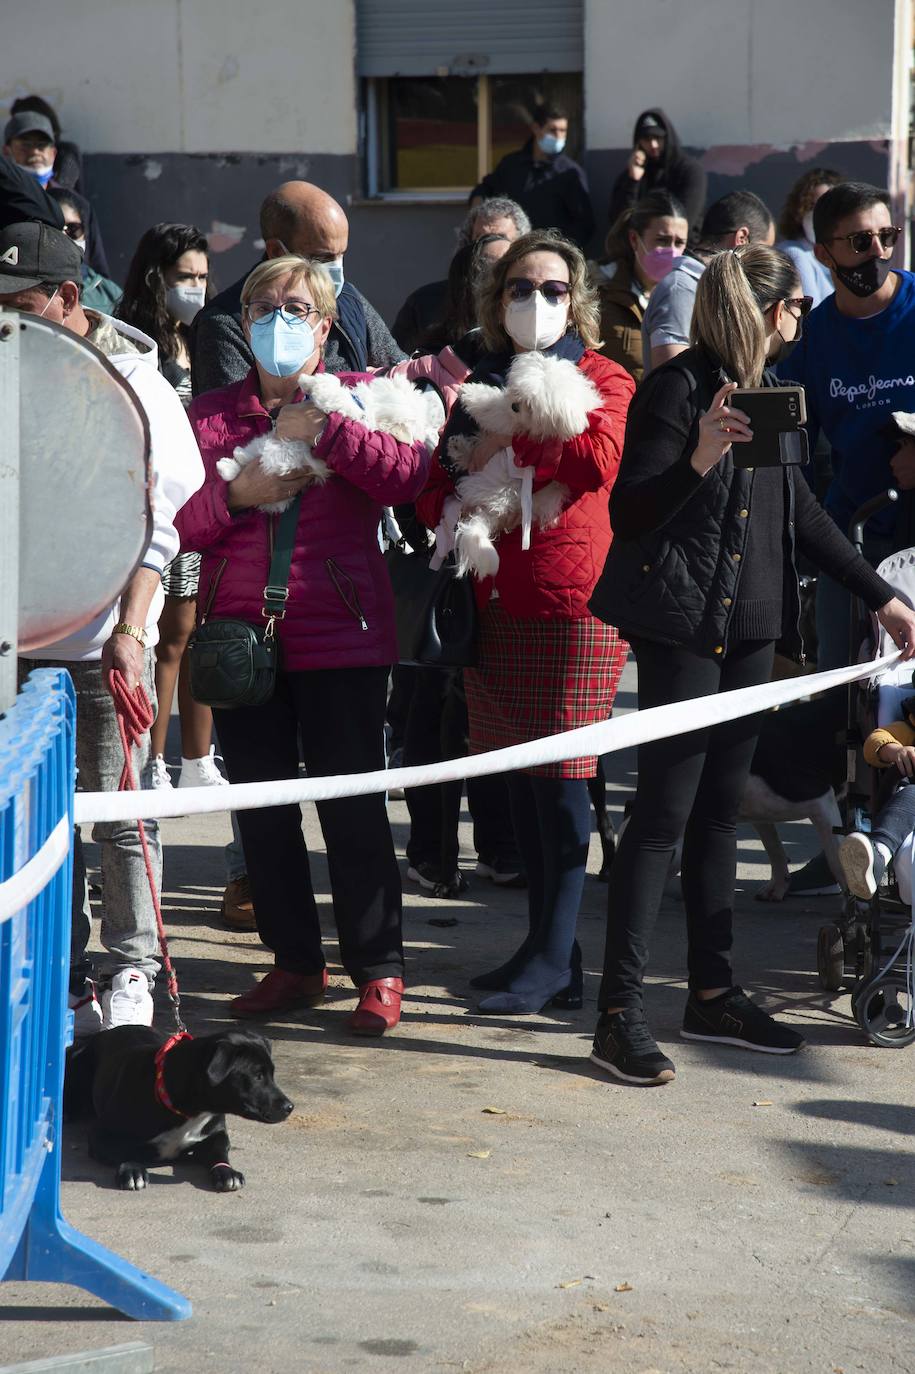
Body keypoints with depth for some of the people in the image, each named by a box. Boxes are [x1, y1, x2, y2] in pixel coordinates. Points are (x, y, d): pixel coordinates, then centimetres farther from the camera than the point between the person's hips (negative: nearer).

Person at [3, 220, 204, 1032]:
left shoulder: (131, 382, -4)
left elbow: (158, 522, -8)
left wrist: (131, 630, -19)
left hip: (106, 638, -4)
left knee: (116, 811, 0)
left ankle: (131, 969, 12)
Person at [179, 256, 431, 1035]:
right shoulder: (209, 414, 10)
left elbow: (408, 474, -14)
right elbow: (174, 521, 3)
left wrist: (324, 430, -17)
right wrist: (237, 493, -13)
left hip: (340, 636, -3)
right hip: (244, 639, 3)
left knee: (353, 807, -2)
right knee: (263, 811, 8)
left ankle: (379, 971, 8)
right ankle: (296, 964, 21)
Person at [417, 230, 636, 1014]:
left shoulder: (604, 380, 2)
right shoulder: (478, 384, 17)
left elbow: (597, 460, -18)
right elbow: (435, 491, 16)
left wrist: (500, 439, -11)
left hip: (572, 602, -5)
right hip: (497, 602, 6)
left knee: (561, 777, -6)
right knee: (522, 776, 8)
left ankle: (553, 959, -1)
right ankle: (549, 947, 17)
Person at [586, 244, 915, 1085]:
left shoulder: (766, 391, 14)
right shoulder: (681, 387, -11)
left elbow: (802, 513, 21)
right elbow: (629, 512, -15)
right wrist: (696, 462, -31)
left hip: (750, 626, 8)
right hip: (682, 626, -8)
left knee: (718, 809, 13)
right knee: (665, 810, -8)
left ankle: (713, 992, 20)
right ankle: (621, 1011, -6)